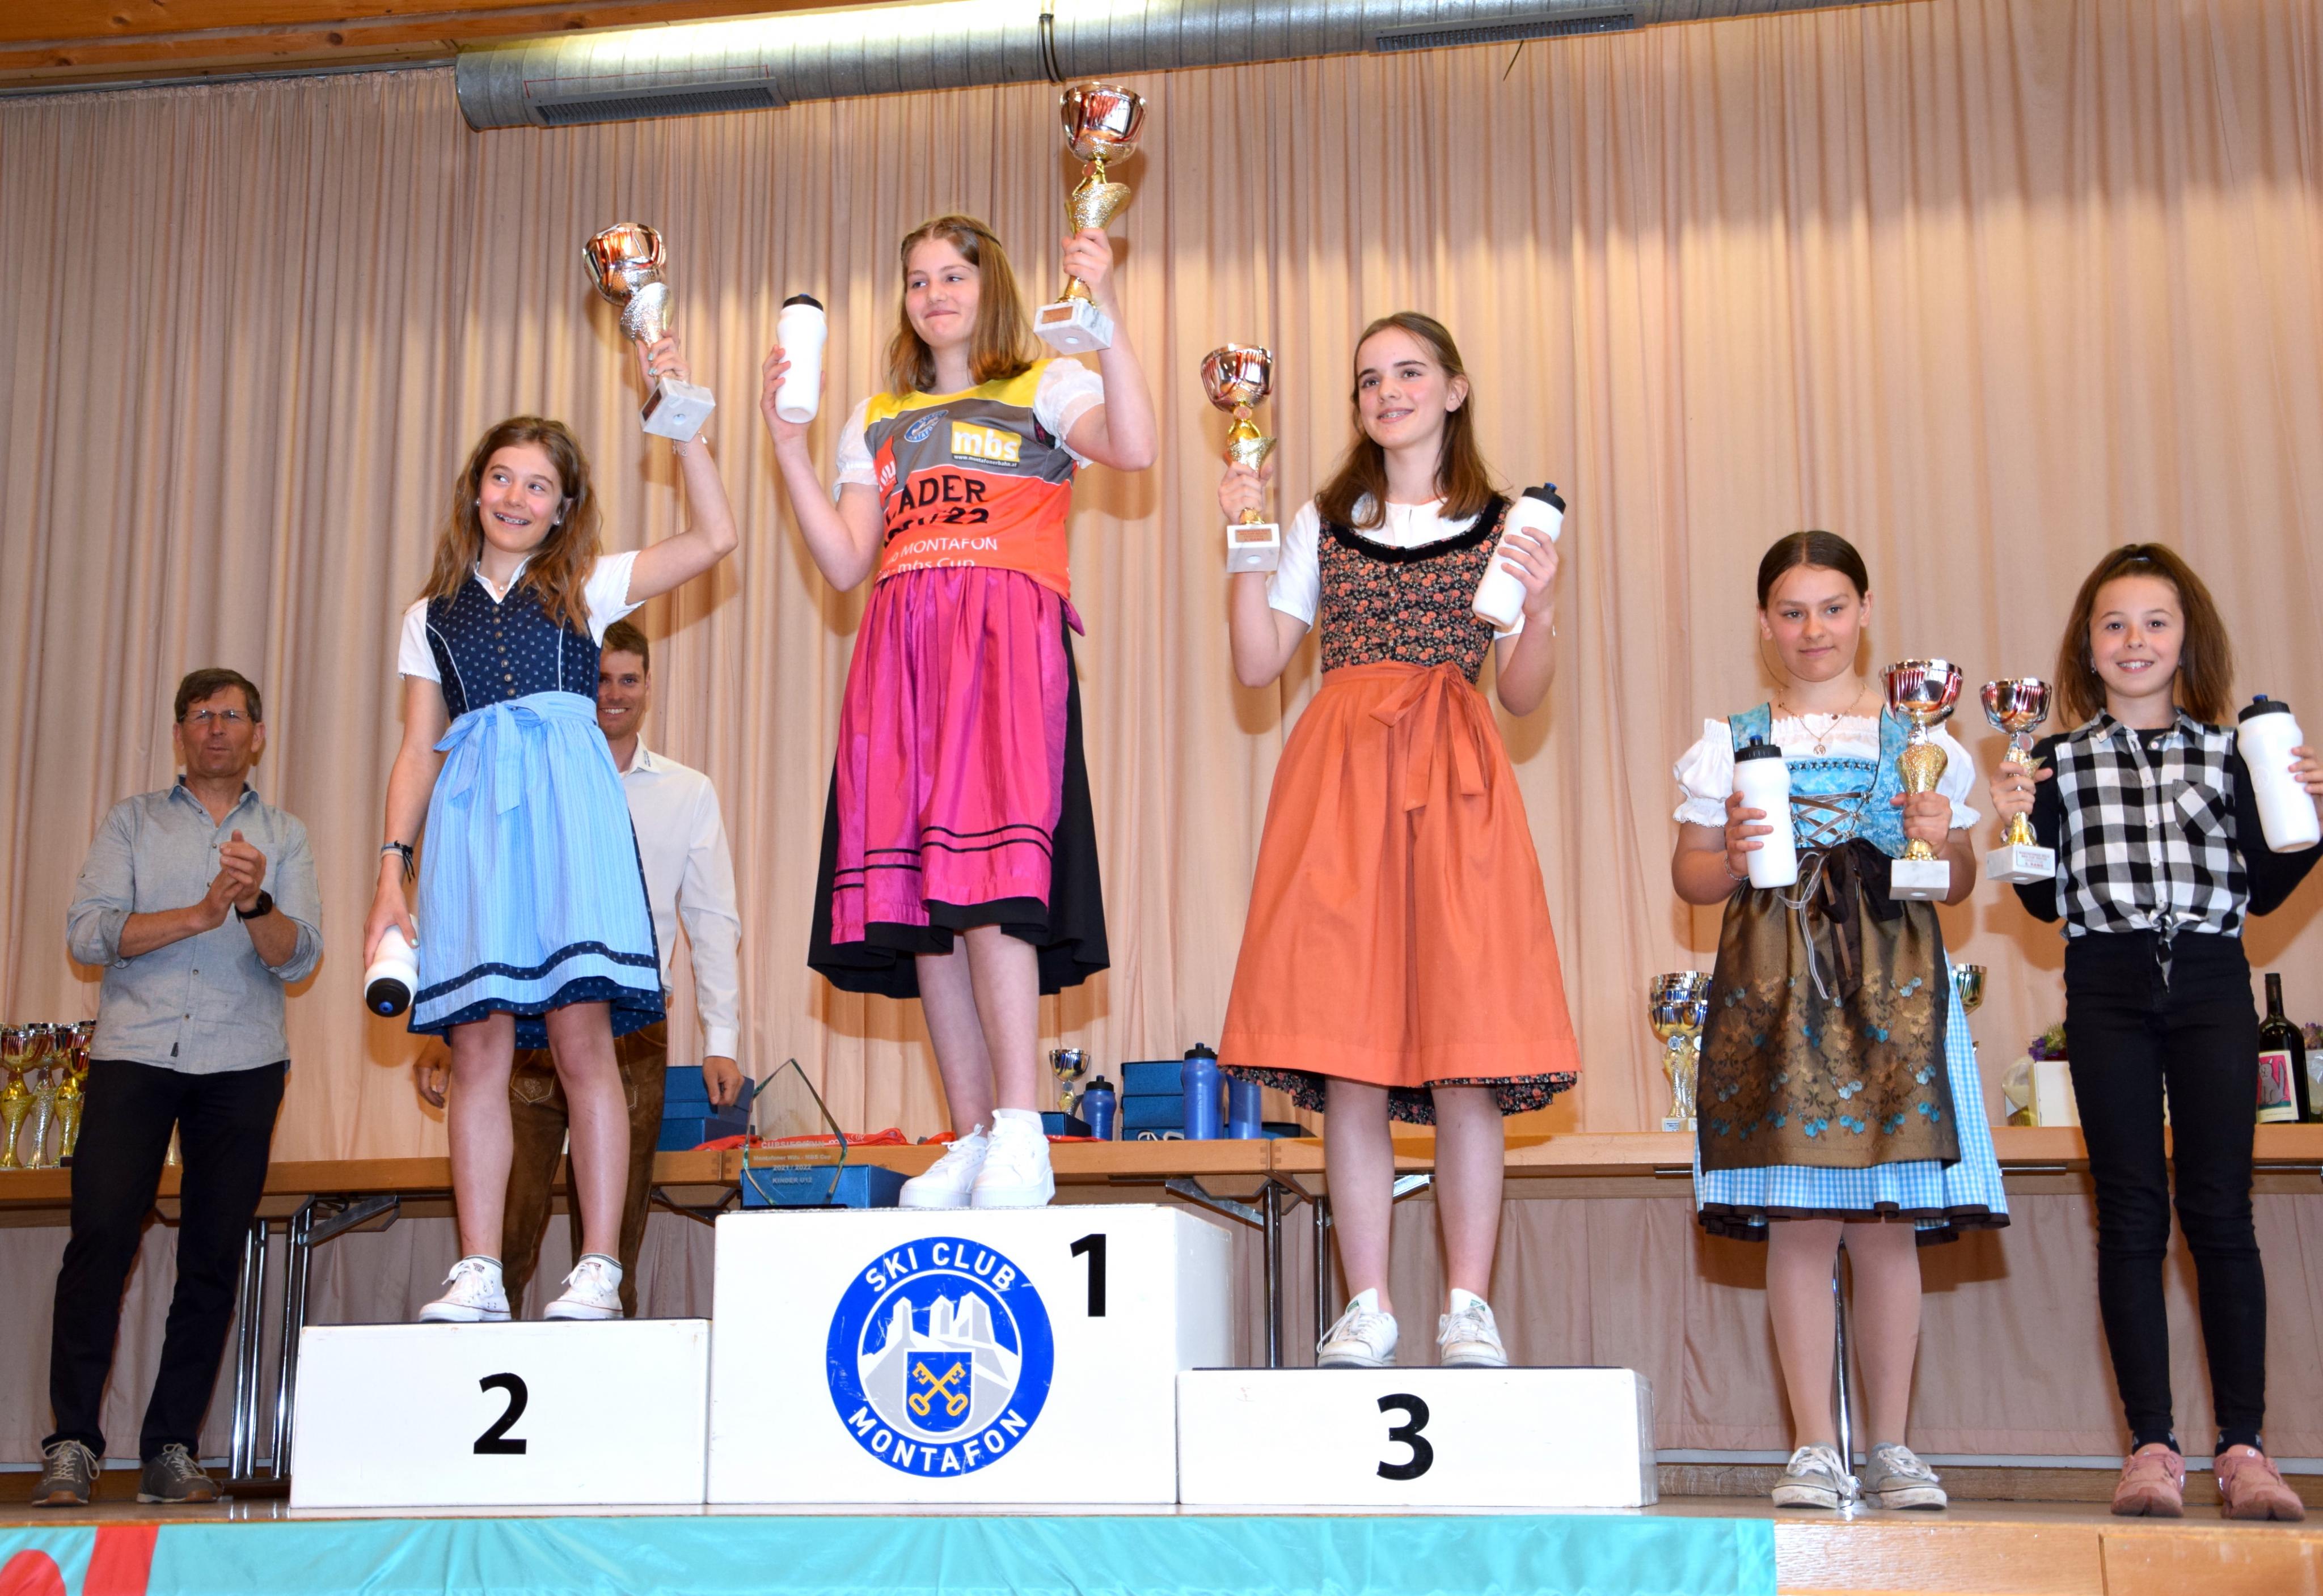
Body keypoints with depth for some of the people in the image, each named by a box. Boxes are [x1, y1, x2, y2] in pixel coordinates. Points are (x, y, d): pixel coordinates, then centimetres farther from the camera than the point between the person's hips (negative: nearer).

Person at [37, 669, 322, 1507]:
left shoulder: (284, 836, 14)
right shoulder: (131, 821, 12)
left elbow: (298, 957, 2)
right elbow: (88, 931, -2)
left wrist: (255, 902, -18)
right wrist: (201, 913, -11)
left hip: (242, 1065, 1)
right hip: (133, 1054, -1)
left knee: (213, 1257, -1)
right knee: (99, 1239, -11)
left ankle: (171, 1450, 6)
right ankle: (72, 1445, -5)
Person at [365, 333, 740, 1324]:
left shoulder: (586, 588, 15)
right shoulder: (434, 616, 21)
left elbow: (716, 537, 5)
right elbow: (418, 749, 16)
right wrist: (393, 866, 5)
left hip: (567, 804, -2)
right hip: (470, 815, 2)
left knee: (581, 1035, -10)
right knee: (478, 1046, -3)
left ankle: (598, 1270, -9)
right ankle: (478, 1276, -1)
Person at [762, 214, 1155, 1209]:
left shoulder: (1046, 389, 13)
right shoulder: (876, 422, 26)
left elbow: (1134, 449, -9)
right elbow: (845, 565, 15)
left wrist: (1106, 313, -16)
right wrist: (788, 445, 9)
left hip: (1005, 644, -5)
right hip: (901, 650, 5)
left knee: (987, 876, -20)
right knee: (918, 898, -3)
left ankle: (1019, 1137, -21)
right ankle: (970, 1141, 2)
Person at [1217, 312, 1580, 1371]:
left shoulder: (1500, 527, 14)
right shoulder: (1323, 524, 18)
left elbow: (1523, 697, 8)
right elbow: (1257, 665, 10)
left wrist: (1541, 609, -9)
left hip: (1454, 786, -1)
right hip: (1340, 782, 1)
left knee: (1466, 1044, -7)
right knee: (1347, 1047, -5)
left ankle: (1468, 1308, 0)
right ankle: (1367, 1309, 2)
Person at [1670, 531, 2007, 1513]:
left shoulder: (1919, 741, 13)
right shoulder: (1730, 743, 11)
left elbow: (1959, 885, 16)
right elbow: (1690, 877, 11)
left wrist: (1942, 844, -6)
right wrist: (1731, 856, -10)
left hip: (1893, 984, 1)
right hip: (1775, 988, -1)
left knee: (1889, 1224, 0)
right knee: (1798, 1221, -4)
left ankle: (1891, 1449, 10)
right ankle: (1815, 1449, 4)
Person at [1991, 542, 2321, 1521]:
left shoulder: (2225, 754, 10)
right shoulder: (2061, 761, 7)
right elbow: (2045, 904, 6)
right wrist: (2019, 827, -10)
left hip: (2210, 986, 1)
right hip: (2109, 990, 0)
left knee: (2220, 1213, -1)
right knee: (2132, 1217, 0)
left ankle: (2243, 1446, 4)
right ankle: (2151, 1445, 3)